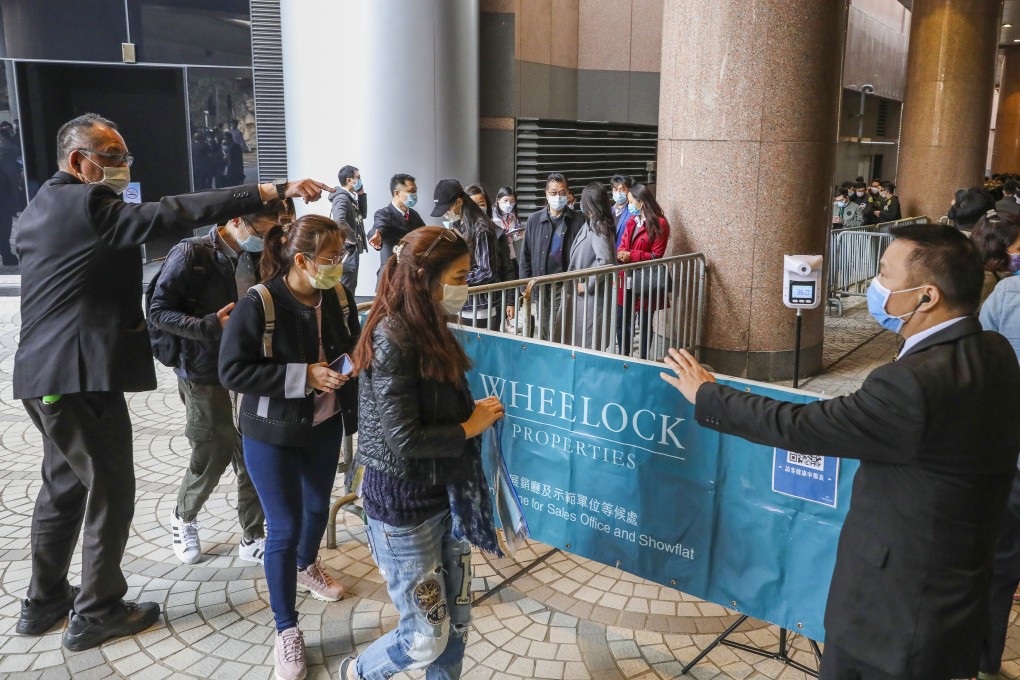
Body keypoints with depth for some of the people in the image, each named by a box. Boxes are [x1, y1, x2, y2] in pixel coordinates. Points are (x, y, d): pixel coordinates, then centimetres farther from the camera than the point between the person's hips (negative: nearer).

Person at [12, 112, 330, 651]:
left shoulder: (40, 209, 16)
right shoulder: (87, 204, -15)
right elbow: (172, 213, -26)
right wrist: (271, 192, -29)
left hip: (44, 374, 10)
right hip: (82, 377, -10)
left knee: (64, 484, 21)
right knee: (110, 488, 2)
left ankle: (45, 601, 34)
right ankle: (97, 613, 15)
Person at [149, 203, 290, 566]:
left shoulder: (255, 257, 4)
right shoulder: (191, 254, -13)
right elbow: (158, 311, -14)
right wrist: (211, 326, -24)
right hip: (205, 377, -5)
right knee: (211, 458, 5)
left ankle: (252, 538, 21)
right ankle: (183, 517, 35)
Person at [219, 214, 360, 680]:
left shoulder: (339, 297, -8)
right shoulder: (257, 305, -23)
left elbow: (353, 346, 10)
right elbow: (232, 371, -23)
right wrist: (304, 376, -28)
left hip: (326, 427, 5)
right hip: (273, 435, -5)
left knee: (318, 508, 24)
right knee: (285, 527, 1)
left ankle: (306, 566, 57)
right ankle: (286, 630, 20)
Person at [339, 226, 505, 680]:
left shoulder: (429, 331, 4)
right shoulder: (393, 339, -22)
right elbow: (404, 439, -25)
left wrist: (474, 410, -3)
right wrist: (470, 426, -13)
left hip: (444, 494, 8)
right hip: (404, 504, -8)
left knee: (457, 618, 17)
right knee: (427, 637, 7)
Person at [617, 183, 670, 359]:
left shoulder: (659, 224, -10)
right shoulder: (631, 221, 11)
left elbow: (656, 256, -11)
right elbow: (623, 245, 12)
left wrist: (631, 256, -21)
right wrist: (621, 254, -12)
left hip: (645, 283, -6)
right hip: (626, 281, 6)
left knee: (644, 324, 6)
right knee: (622, 322, 11)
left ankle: (643, 361, 19)